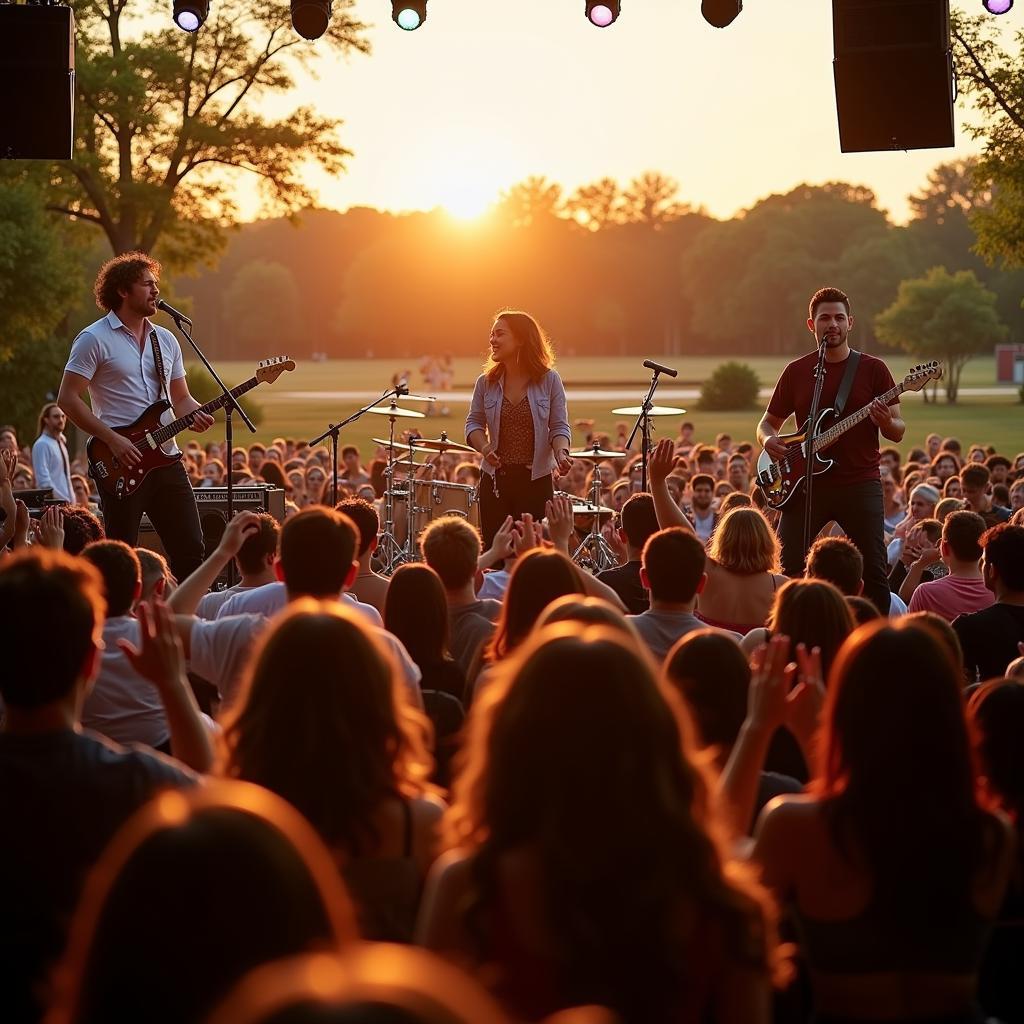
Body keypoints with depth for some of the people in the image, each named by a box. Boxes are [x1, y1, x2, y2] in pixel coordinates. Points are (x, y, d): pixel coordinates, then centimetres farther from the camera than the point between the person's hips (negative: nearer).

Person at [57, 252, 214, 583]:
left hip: (165, 457, 6)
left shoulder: (166, 340, 15)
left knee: (190, 549, 2)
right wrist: (113, 439, -16)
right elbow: (68, 399, -9)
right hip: (121, 463, -6)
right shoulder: (95, 339, -5)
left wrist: (196, 414, -2)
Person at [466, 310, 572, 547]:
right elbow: (474, 423, 7)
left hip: (536, 480, -2)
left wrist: (561, 452, -20)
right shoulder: (486, 382, 2)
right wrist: (484, 447, -12)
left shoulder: (548, 380, -4)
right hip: (495, 479, 2)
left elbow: (559, 427, -2)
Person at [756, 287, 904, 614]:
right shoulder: (796, 372, 9)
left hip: (860, 485, -1)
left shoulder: (873, 369, 4)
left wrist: (886, 422, -19)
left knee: (873, 571, -4)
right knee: (787, 568, -4)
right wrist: (769, 439, -6)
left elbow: (898, 432, 4)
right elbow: (768, 422, 17)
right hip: (807, 483, 1)